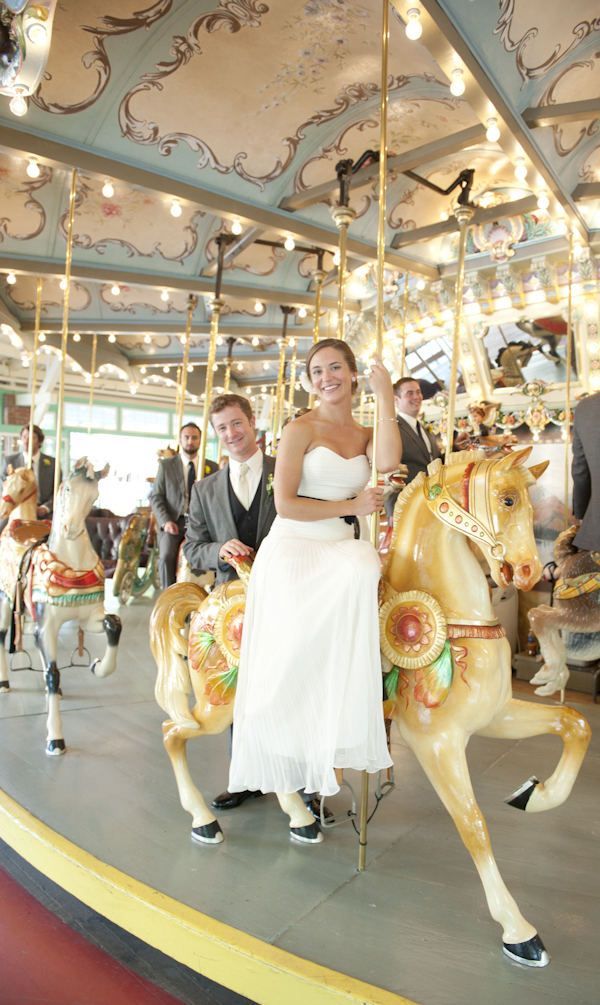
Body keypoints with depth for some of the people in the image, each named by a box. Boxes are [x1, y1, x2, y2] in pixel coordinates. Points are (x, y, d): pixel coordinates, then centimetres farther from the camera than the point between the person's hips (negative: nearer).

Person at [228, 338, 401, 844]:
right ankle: (288, 786, 0)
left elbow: (389, 461, -12)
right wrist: (351, 506, -7)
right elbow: (285, 504, -10)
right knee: (292, 667, -17)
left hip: (343, 551, 4)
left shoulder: (365, 434, 15)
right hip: (294, 550, -3)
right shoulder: (301, 429, 0)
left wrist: (386, 397, -5)